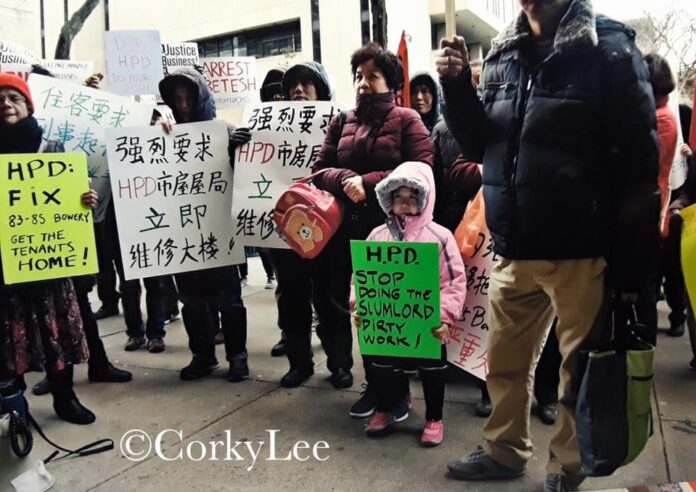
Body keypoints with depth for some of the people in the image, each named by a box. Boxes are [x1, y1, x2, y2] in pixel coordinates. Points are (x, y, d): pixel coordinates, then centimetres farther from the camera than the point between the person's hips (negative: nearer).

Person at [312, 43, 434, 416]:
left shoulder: (406, 120, 2)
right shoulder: (342, 123, 16)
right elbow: (319, 170, 8)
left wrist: (368, 183, -16)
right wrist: (345, 180, -13)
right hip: (351, 230, 4)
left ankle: (397, 388, 17)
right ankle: (374, 384, 23)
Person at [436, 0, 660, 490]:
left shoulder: (608, 50, -5)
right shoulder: (502, 57, 10)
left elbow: (638, 162, -8)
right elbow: (478, 145, 15)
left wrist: (633, 264, -11)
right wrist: (456, 85, -2)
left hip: (581, 253, -5)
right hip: (513, 251, 5)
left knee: (579, 368, 10)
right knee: (504, 361, 16)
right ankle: (504, 451, 37)